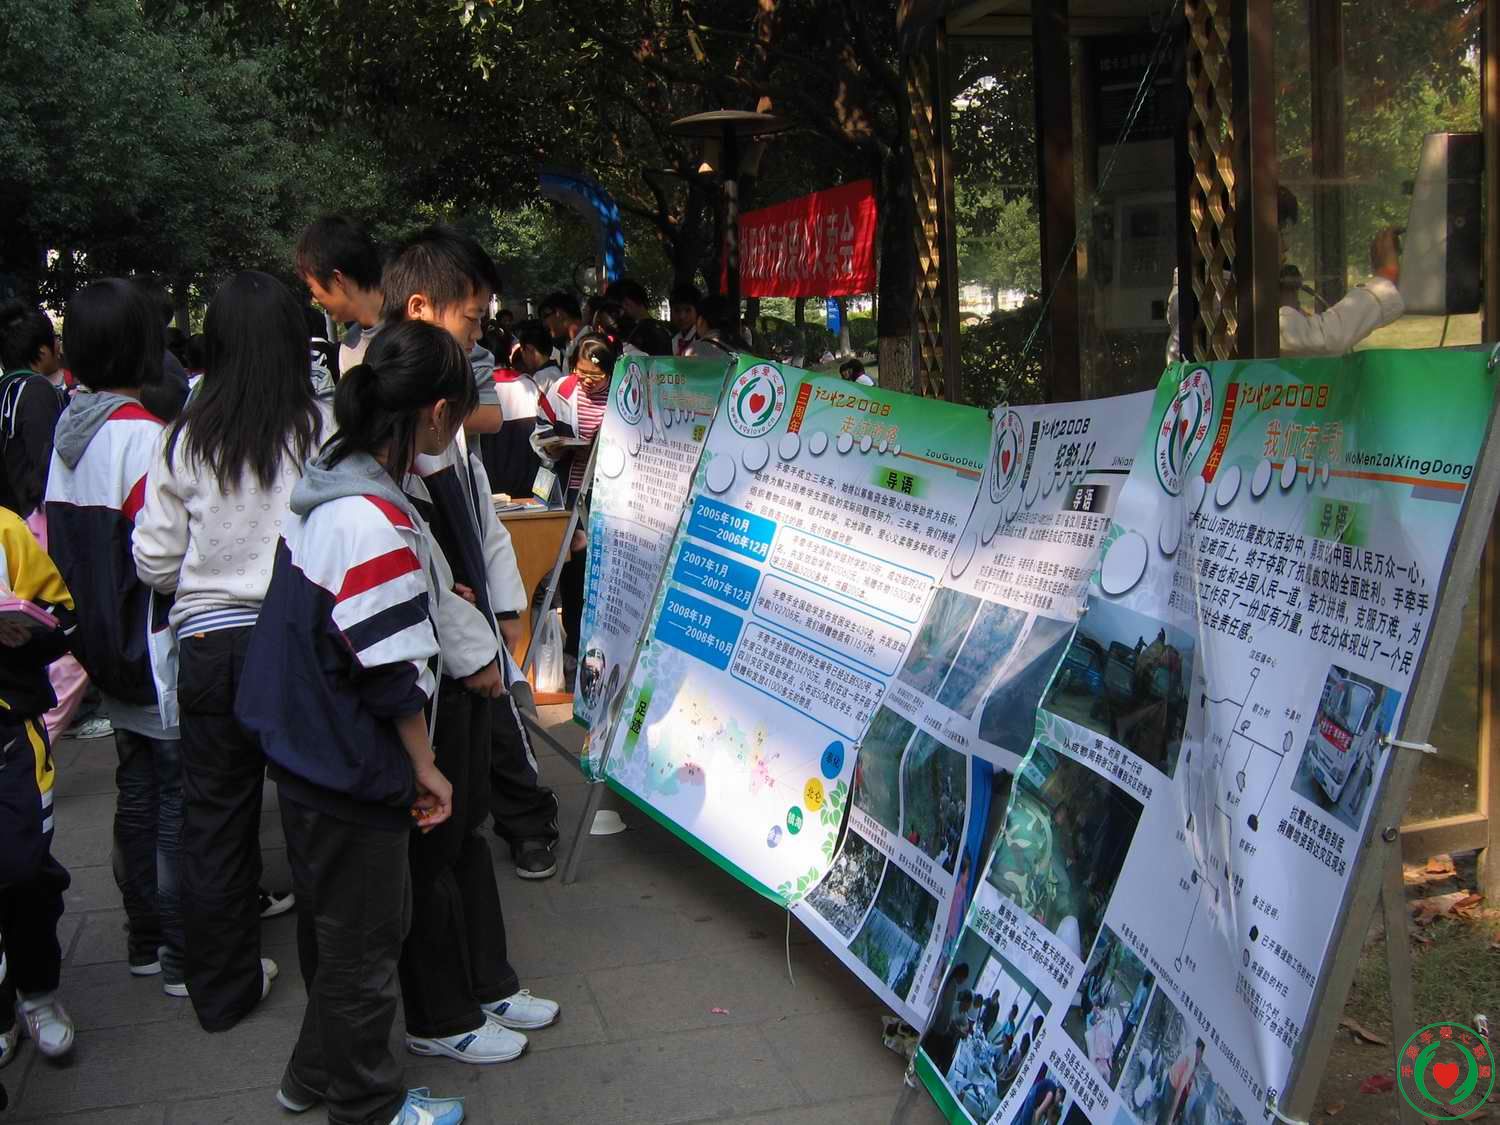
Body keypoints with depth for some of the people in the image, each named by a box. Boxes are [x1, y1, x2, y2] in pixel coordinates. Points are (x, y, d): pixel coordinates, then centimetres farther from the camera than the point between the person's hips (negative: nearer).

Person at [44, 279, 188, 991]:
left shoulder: (69, 430, 7)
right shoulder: (144, 436, -19)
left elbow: (63, 540, 13)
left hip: (111, 653, 8)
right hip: (161, 654, -8)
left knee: (137, 798, 18)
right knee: (180, 805, 0)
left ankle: (144, 939, 29)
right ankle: (186, 957, 8)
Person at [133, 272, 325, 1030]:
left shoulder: (186, 440, -3)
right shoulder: (321, 430, -10)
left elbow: (154, 561, 2)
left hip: (209, 645, 2)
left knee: (213, 823, 14)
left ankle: (221, 991, 28)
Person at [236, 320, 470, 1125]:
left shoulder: (327, 485, 1)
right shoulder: (376, 523, -28)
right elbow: (389, 672, -22)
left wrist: (427, 590, 19)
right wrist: (425, 766, -10)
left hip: (303, 749, 10)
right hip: (349, 770, -10)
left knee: (330, 922, 25)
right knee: (364, 940, 9)